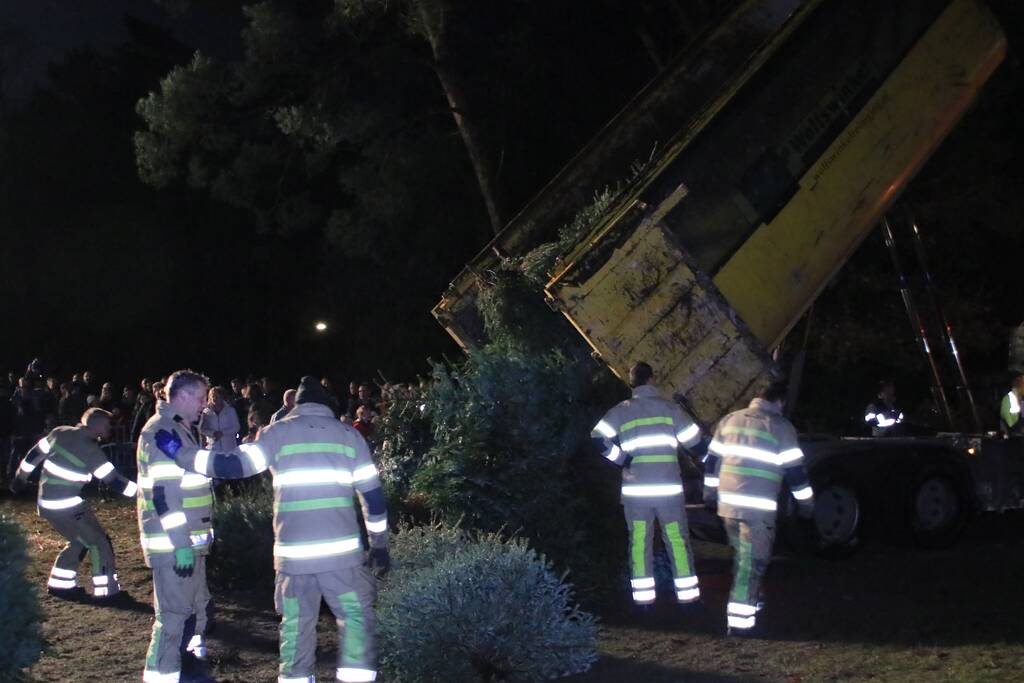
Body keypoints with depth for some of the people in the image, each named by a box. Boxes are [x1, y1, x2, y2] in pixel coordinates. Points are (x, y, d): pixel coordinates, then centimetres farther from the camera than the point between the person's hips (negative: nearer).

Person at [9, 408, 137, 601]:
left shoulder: (60, 433, 1)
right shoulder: (91, 451, -19)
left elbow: (34, 454, 10)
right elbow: (114, 480, -16)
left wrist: (21, 476, 23)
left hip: (47, 503, 8)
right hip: (66, 508, -8)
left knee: (80, 540, 23)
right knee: (99, 542, 3)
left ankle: (60, 584, 29)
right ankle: (106, 591, 6)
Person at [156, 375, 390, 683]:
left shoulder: (279, 432, 5)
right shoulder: (349, 434, 9)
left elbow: (236, 466, -4)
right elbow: (373, 494, 8)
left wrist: (180, 453, 5)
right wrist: (380, 545, 16)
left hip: (293, 550, 0)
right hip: (341, 548, 0)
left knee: (296, 624, 9)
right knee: (356, 615, 8)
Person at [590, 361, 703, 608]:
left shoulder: (621, 411, 3)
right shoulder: (668, 407, 0)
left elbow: (599, 437, -8)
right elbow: (693, 438, 2)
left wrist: (621, 458, -1)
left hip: (635, 487, 1)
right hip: (668, 486, -1)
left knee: (640, 540, 7)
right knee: (677, 538, 6)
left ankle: (643, 594, 6)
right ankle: (687, 592, 8)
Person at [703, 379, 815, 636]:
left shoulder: (729, 420, 12)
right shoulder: (780, 428, -5)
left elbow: (712, 459, 17)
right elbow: (795, 470, -3)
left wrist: (710, 491, 27)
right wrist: (806, 503, 7)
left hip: (728, 502, 6)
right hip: (758, 507, -6)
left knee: (742, 557, 22)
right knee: (753, 562, -4)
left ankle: (749, 604, 33)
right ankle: (740, 620, -9)